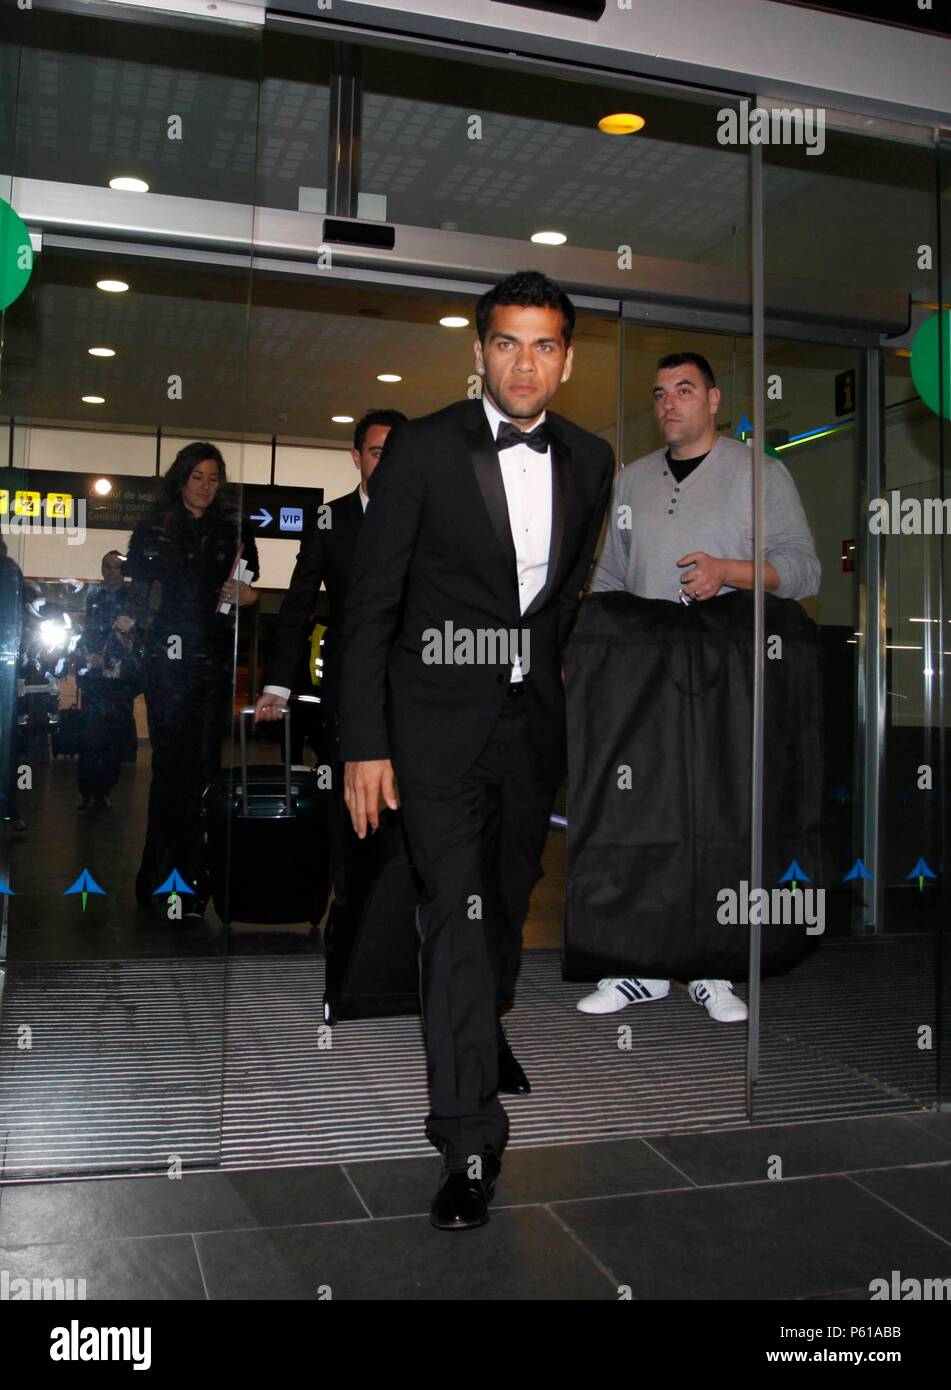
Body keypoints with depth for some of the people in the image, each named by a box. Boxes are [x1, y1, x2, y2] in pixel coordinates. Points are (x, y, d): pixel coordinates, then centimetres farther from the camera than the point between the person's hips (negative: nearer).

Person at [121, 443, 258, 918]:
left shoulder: (233, 531, 12)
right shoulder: (154, 529, 9)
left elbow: (248, 590, 13)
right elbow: (138, 588, 9)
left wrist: (246, 594, -8)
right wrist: (129, 618, -9)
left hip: (216, 659, 2)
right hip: (168, 656, -1)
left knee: (203, 762, -1)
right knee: (170, 759, -4)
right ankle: (162, 872, 4)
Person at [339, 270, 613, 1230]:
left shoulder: (590, 460, 5)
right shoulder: (421, 451, -8)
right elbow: (370, 604, -9)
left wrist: (562, 699, 11)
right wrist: (365, 744, -14)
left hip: (534, 722, 5)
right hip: (438, 719, -4)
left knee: (509, 906, 18)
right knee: (457, 917, -8)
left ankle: (478, 1042, 44)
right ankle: (470, 1143, 1)